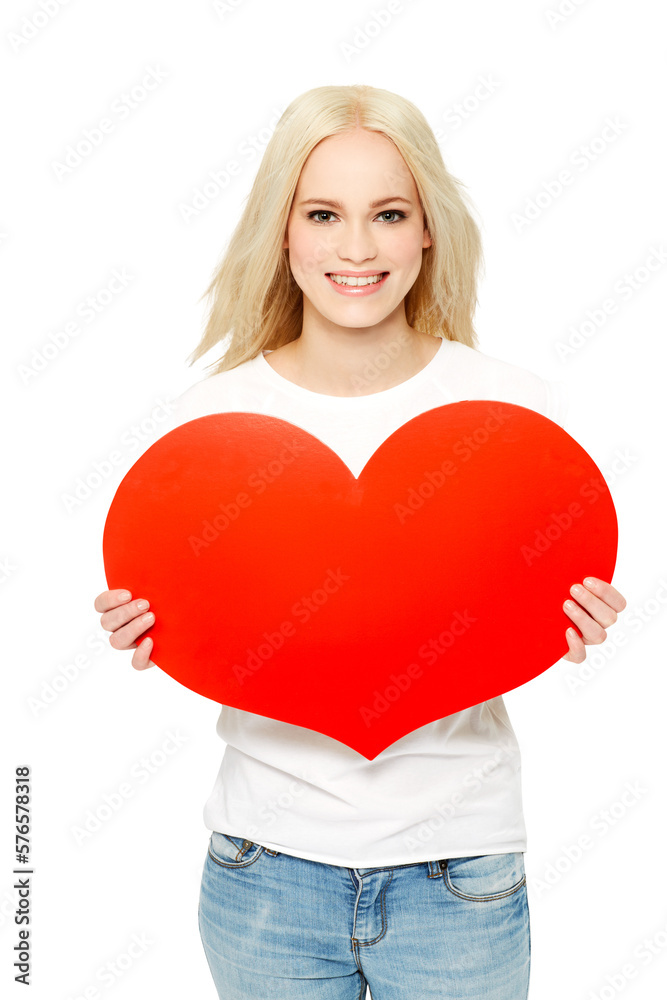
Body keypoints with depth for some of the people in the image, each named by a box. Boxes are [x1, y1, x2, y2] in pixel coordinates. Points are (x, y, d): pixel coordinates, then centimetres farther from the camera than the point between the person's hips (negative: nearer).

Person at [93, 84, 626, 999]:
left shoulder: (520, 407, -9)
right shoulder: (210, 414, -8)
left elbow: (532, 632, 2)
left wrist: (576, 629, -18)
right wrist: (149, 632, -16)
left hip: (458, 862, 0)